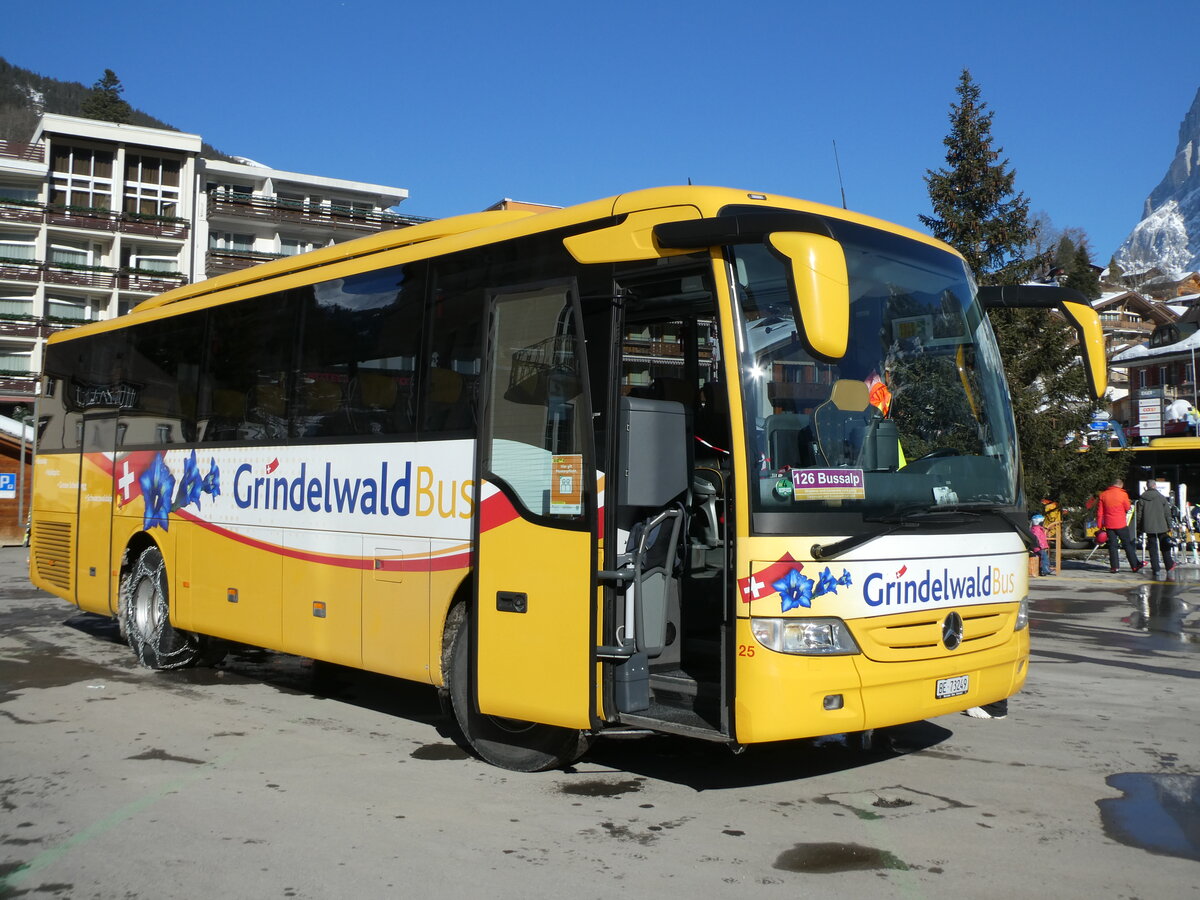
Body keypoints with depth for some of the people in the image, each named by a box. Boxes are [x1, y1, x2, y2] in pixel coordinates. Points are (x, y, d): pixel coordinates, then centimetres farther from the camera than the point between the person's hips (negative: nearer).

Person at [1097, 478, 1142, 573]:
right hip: (1121, 524, -2)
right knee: (1127, 544, 6)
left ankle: (1115, 566, 2)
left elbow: (1099, 511, 2)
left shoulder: (1103, 495, 2)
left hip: (1109, 525, 2)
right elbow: (1127, 508, 2)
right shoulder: (1123, 494, -8)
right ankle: (1135, 565, 9)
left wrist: (1100, 525, 7)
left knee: (1112, 545, 5)